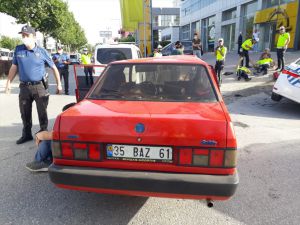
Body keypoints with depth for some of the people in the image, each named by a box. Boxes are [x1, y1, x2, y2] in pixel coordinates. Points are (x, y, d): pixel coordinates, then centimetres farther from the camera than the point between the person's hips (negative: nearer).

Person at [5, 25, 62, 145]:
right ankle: (26, 134, 28)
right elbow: (14, 67, 13)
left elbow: (54, 68, 2)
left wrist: (59, 84, -1)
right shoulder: (18, 49, 5)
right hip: (24, 87, 4)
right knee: (25, 113, 12)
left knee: (42, 113, 4)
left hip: (39, 87, -3)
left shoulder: (41, 51, -3)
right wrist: (8, 83, 10)